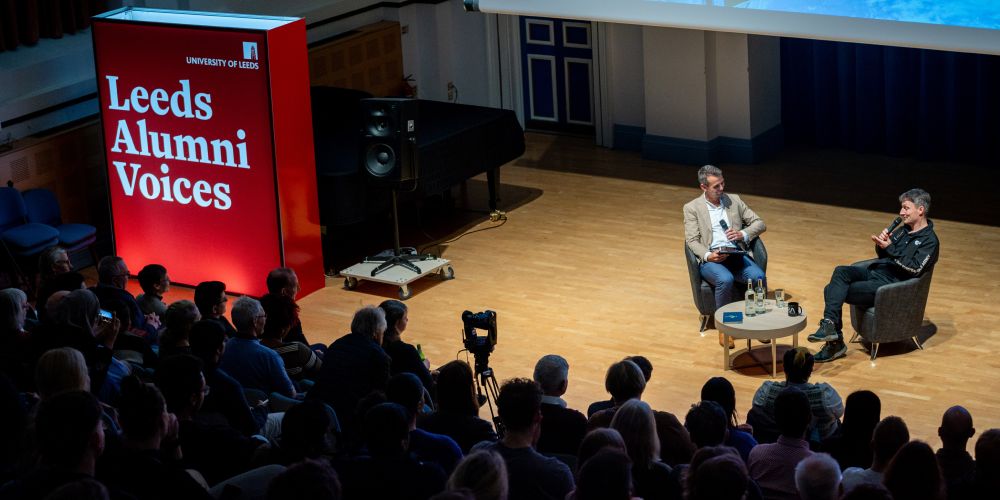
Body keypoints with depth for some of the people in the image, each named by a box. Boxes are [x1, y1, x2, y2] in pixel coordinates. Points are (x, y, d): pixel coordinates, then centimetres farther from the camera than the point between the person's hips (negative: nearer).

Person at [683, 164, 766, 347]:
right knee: (726, 280, -36)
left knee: (758, 276, -28)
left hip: (737, 255, 3)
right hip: (710, 259, -3)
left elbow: (760, 223, 16)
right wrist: (708, 255, -21)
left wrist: (743, 234, -5)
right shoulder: (692, 208, 7)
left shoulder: (734, 200, 16)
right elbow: (692, 241, -1)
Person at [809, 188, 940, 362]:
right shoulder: (903, 230, 19)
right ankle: (829, 323, -28)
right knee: (841, 271, -23)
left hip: (891, 284, -8)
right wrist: (881, 244, 0)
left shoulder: (930, 240, -6)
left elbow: (915, 269, -17)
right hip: (874, 272, 8)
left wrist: (890, 248, -20)